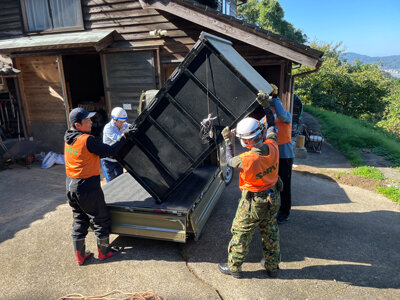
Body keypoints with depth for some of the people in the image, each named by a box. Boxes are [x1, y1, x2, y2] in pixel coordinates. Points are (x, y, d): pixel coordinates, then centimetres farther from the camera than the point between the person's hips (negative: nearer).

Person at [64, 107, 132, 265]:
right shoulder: (87, 140, -22)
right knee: (101, 219, 11)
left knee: (79, 219, 20)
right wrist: (125, 137, -15)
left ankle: (80, 255, 31)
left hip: (71, 185, 8)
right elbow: (109, 151, -21)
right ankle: (104, 251, 27)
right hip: (87, 187, -8)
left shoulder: (69, 138, 3)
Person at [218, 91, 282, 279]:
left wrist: (228, 141, 1)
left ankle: (234, 267, 31)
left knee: (241, 235, 13)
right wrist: (266, 106, 9)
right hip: (273, 199, 6)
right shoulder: (272, 147, -18)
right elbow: (271, 126, 3)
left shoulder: (247, 160, -33)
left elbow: (230, 161, -9)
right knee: (270, 233, 23)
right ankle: (272, 266, 42)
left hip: (253, 203, -6)